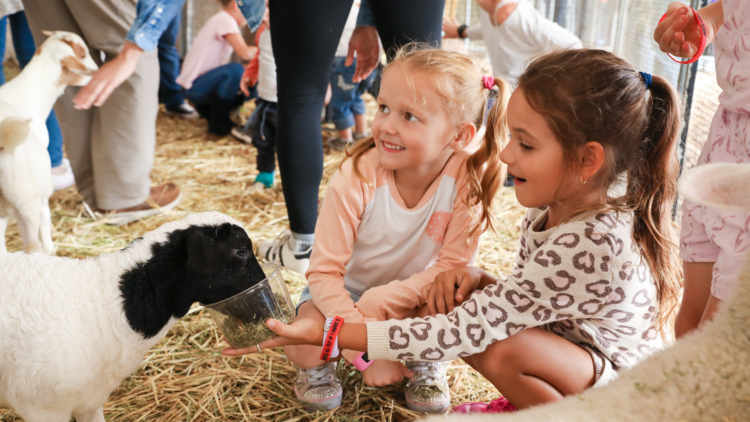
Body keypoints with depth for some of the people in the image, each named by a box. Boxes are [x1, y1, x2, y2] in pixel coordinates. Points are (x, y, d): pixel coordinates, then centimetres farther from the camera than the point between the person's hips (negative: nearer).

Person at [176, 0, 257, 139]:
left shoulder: (222, 20, 14)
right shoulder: (225, 20, -16)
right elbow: (244, 53, -26)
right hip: (194, 86, -10)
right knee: (235, 70, -32)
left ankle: (207, 108, 15)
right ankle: (218, 127, -18)